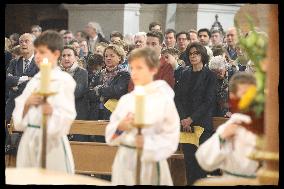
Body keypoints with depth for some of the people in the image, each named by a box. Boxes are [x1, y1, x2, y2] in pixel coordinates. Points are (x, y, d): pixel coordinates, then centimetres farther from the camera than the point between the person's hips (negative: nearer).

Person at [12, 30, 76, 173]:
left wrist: (51, 111, -31)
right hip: (29, 138, 6)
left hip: (51, 140, -6)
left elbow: (67, 115, -14)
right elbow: (19, 111, 12)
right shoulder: (35, 80, 12)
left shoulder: (64, 80, -6)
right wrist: (27, 103, -7)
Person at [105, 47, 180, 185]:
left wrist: (146, 143, -22)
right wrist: (120, 127, -10)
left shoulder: (164, 99, -4)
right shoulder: (125, 99, 8)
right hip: (125, 161, 4)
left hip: (151, 162, -4)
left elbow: (171, 139, -9)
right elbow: (110, 134, 11)